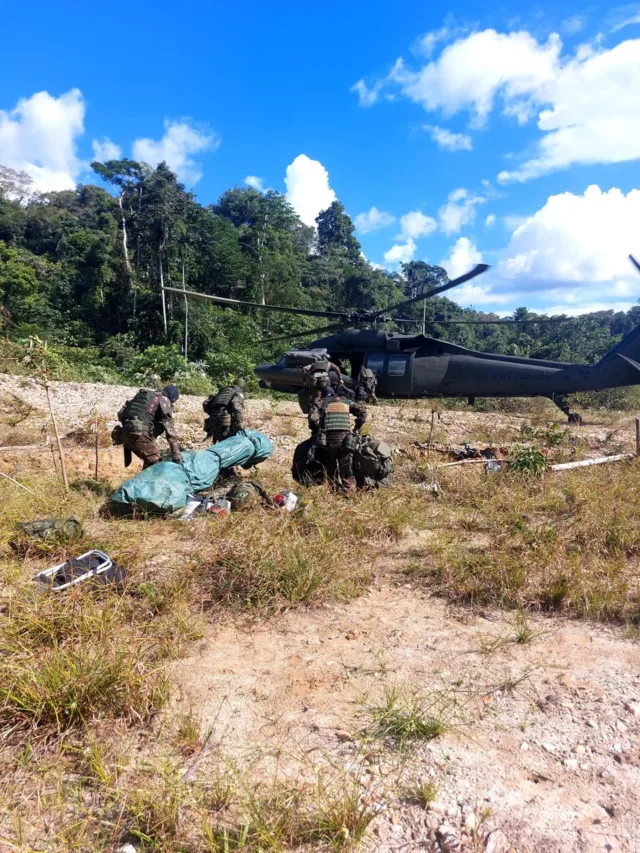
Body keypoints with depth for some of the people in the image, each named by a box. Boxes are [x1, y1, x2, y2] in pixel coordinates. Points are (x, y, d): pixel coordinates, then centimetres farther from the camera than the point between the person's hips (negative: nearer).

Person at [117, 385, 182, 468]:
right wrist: (176, 453, -13)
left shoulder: (144, 395, 25)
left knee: (149, 461, 20)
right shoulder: (164, 400, 3)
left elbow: (121, 413, 21)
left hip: (126, 433, 8)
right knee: (155, 462, 0)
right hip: (140, 434, -8)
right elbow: (169, 427, -8)